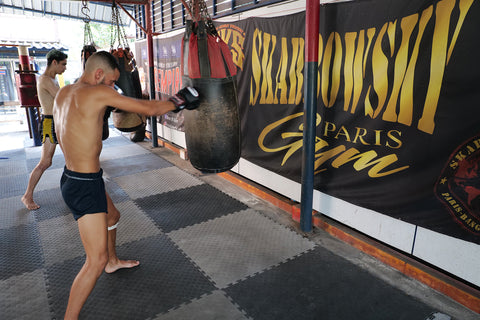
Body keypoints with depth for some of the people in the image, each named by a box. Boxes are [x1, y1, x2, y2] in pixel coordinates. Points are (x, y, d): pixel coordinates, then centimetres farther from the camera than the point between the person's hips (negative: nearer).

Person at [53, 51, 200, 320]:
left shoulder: (63, 93, 4)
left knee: (112, 217, 32)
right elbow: (149, 109, -17)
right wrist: (178, 101, -2)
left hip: (72, 178, 10)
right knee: (96, 260, -3)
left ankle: (113, 261, 56)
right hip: (84, 186, -10)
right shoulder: (98, 93, -21)